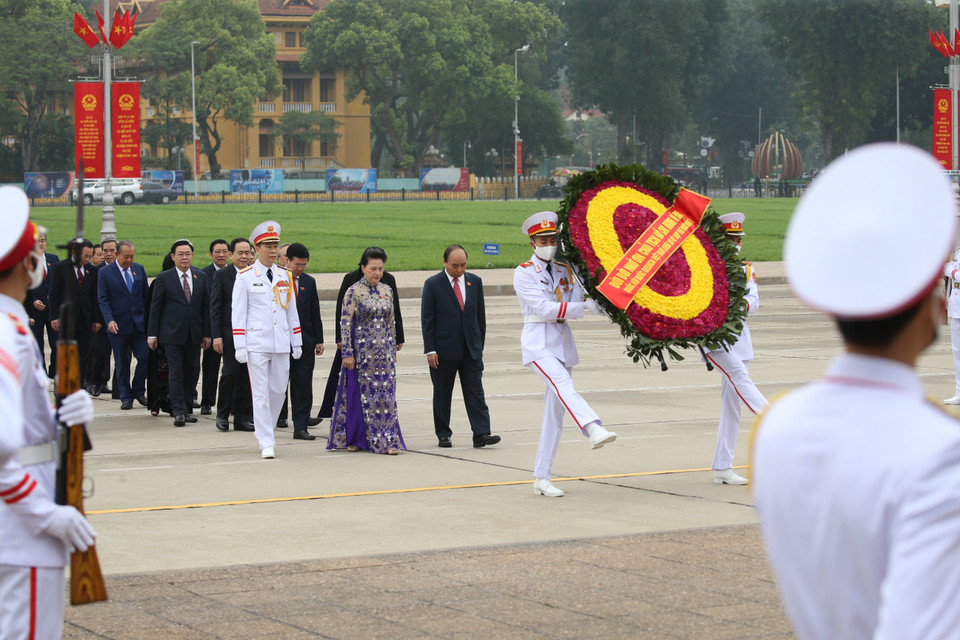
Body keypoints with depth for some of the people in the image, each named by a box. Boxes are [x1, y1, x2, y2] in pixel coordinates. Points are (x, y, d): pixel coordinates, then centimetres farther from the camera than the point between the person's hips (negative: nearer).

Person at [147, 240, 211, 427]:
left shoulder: (201, 277, 8)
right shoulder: (164, 278, -1)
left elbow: (206, 306, 10)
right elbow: (155, 307, 1)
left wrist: (206, 333, 7)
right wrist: (152, 334, -3)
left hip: (194, 333, 3)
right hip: (172, 333, -3)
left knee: (191, 373, 7)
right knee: (176, 372, -6)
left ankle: (186, 408, 16)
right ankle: (179, 412, -6)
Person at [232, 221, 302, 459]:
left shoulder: (285, 276, 11)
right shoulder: (245, 277, -2)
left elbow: (292, 311, 16)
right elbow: (238, 313, -2)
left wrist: (297, 343, 13)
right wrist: (240, 346, -9)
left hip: (281, 344, 4)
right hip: (257, 344, -4)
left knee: (278, 390, 7)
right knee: (261, 393, -4)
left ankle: (265, 430, 28)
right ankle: (266, 443, -2)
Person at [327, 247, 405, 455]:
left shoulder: (387, 291, 8)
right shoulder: (354, 292, -7)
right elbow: (345, 323, -9)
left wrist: (393, 350, 14)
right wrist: (347, 353, -13)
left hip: (384, 352, 4)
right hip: (362, 351, -4)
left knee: (386, 395, 0)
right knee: (360, 395, 2)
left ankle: (387, 441, 2)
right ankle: (353, 439, 15)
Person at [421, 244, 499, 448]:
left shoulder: (475, 282, 7)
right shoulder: (433, 284, -3)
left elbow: (480, 315, 12)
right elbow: (427, 319, -5)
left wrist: (480, 345, 9)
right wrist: (430, 350, -11)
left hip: (471, 349, 3)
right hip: (444, 350, -3)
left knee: (475, 392, -3)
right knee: (442, 395, 5)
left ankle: (481, 434, -7)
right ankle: (443, 435, 14)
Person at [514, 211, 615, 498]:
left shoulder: (565, 271, 13)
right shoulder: (524, 273, -4)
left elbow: (579, 302, 6)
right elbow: (545, 309, -14)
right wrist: (584, 307, -20)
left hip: (563, 342, 6)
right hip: (538, 343, -6)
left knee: (555, 410, 4)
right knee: (562, 385, -32)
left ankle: (541, 478, 8)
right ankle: (594, 430, -56)